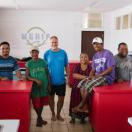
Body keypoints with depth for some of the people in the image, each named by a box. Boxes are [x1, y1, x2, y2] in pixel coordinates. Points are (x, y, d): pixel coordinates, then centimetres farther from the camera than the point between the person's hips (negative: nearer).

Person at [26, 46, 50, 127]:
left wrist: (49, 85, 2)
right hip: (35, 86, -2)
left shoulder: (43, 62, 1)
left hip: (44, 86, 2)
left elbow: (47, 74, 5)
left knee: (42, 103, 13)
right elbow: (27, 76, -8)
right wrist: (36, 80, -22)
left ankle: (39, 118, 34)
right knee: (36, 104, 4)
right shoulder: (29, 63, -4)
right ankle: (39, 118, 28)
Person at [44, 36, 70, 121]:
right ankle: (53, 114, 31)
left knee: (61, 98, 8)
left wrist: (68, 76, 0)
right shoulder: (47, 53, -4)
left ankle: (58, 114, 29)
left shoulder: (63, 52, -2)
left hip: (61, 81, 1)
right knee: (51, 98, 12)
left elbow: (66, 66, 4)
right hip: (50, 81, -1)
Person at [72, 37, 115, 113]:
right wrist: (90, 76, -6)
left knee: (88, 85, -26)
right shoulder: (95, 56, 14)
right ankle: (85, 106, -9)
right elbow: (93, 69, 15)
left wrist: (98, 75, -18)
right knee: (81, 84, -11)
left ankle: (81, 106, -8)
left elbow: (110, 69, -16)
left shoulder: (108, 54, -10)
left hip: (107, 77, -8)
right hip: (97, 76, 8)